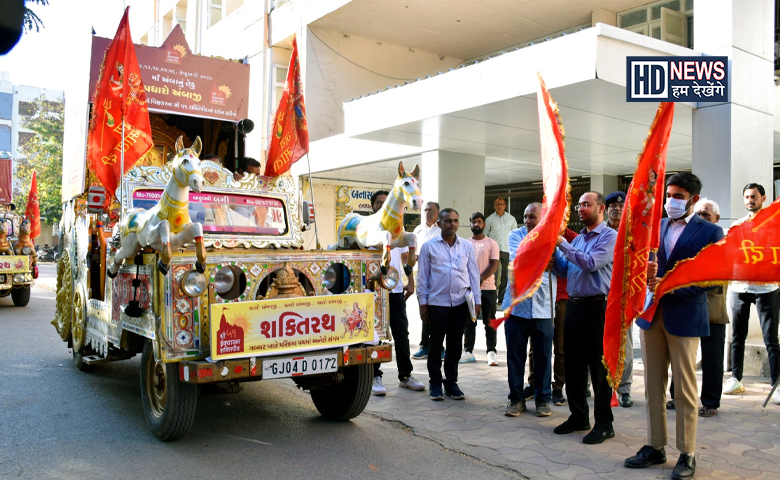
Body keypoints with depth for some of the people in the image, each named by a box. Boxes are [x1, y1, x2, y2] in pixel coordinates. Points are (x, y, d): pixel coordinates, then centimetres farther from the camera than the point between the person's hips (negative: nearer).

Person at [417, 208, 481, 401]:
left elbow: (474, 274, 8)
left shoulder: (467, 246, 7)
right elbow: (422, 276, 2)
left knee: (455, 345, 10)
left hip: (460, 303, 2)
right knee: (436, 345, 6)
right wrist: (422, 303, -1)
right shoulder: (429, 246, 1)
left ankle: (451, 382, 22)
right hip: (437, 303, -2)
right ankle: (435, 383, 19)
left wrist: (477, 301, 4)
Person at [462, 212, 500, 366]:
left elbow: (494, 264, -5)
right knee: (468, 322, 6)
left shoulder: (491, 243, 3)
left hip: (487, 287, -2)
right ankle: (468, 351, 12)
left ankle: (491, 352, 6)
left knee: (489, 322, 1)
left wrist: (480, 279, -17)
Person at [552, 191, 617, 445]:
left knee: (598, 367, 0)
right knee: (573, 365, 13)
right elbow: (565, 270, 17)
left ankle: (604, 423, 10)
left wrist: (562, 244, -17)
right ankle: (578, 416, 26)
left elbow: (591, 264, -20)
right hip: (573, 306, 8)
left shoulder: (610, 236, -7)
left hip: (595, 307, -7)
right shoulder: (578, 238, 16)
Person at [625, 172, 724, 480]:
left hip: (685, 317, -4)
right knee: (653, 387, 10)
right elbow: (643, 264, 11)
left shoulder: (710, 232, -2)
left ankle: (687, 455, 15)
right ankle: (655, 447, 22)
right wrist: (644, 271, -12)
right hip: (651, 315, 5)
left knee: (684, 391, 3)